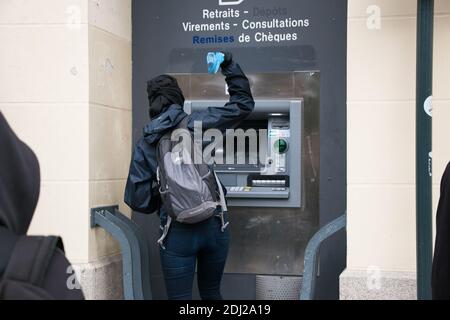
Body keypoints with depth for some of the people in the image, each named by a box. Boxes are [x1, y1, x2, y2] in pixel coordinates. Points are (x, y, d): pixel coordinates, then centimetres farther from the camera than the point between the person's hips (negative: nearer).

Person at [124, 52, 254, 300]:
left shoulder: (145, 145, 2)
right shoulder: (198, 124, -1)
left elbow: (137, 200, 1)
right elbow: (243, 104, 9)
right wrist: (230, 66, 16)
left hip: (177, 233, -1)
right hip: (214, 224, 1)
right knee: (211, 293, 22)